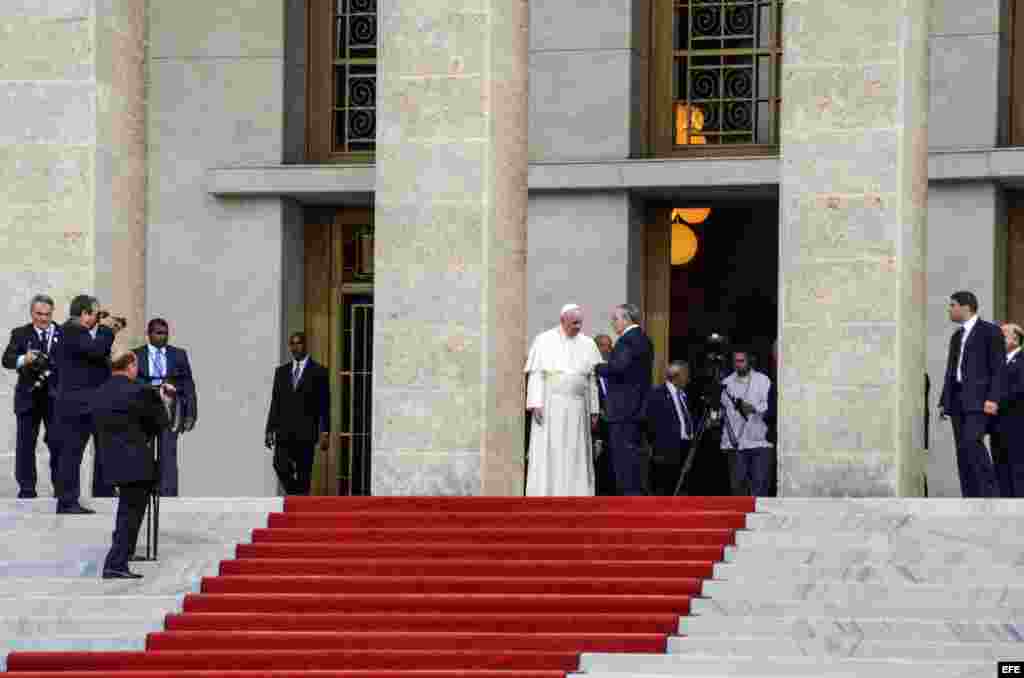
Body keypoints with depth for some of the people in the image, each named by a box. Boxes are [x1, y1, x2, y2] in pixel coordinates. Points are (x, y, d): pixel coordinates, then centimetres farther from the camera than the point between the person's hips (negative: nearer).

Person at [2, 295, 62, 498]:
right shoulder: (20, 334, 5)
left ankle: (60, 488, 5)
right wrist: (23, 360, -25)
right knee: (25, 444, 3)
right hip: (29, 396, 1)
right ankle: (26, 488, 8)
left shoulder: (64, 334, 3)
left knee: (58, 443, -1)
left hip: (56, 396, -1)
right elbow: (7, 359, -5)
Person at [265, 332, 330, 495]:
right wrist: (270, 430, 7)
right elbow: (275, 402, 13)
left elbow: (324, 404, -1)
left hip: (305, 432, -3)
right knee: (280, 466, -13)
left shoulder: (318, 371, 2)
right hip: (284, 431, 3)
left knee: (304, 473, -2)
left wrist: (325, 433, -8)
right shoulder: (282, 371, 13)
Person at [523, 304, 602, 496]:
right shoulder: (545, 341, 1)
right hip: (549, 406, -3)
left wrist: (594, 411, 4)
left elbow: (593, 380, 9)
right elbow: (536, 374, -3)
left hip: (577, 408, 3)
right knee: (548, 454, -4)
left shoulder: (587, 344, 10)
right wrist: (536, 403, -12)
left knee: (575, 456, 1)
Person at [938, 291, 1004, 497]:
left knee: (972, 441, -22)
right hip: (958, 399, 8)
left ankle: (989, 492, -17)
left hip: (979, 398, -8)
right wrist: (943, 402, 14)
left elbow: (999, 368, -8)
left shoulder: (991, 332, -1)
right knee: (963, 450, 1)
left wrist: (993, 399, -18)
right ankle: (970, 499, 0)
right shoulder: (956, 337, 21)